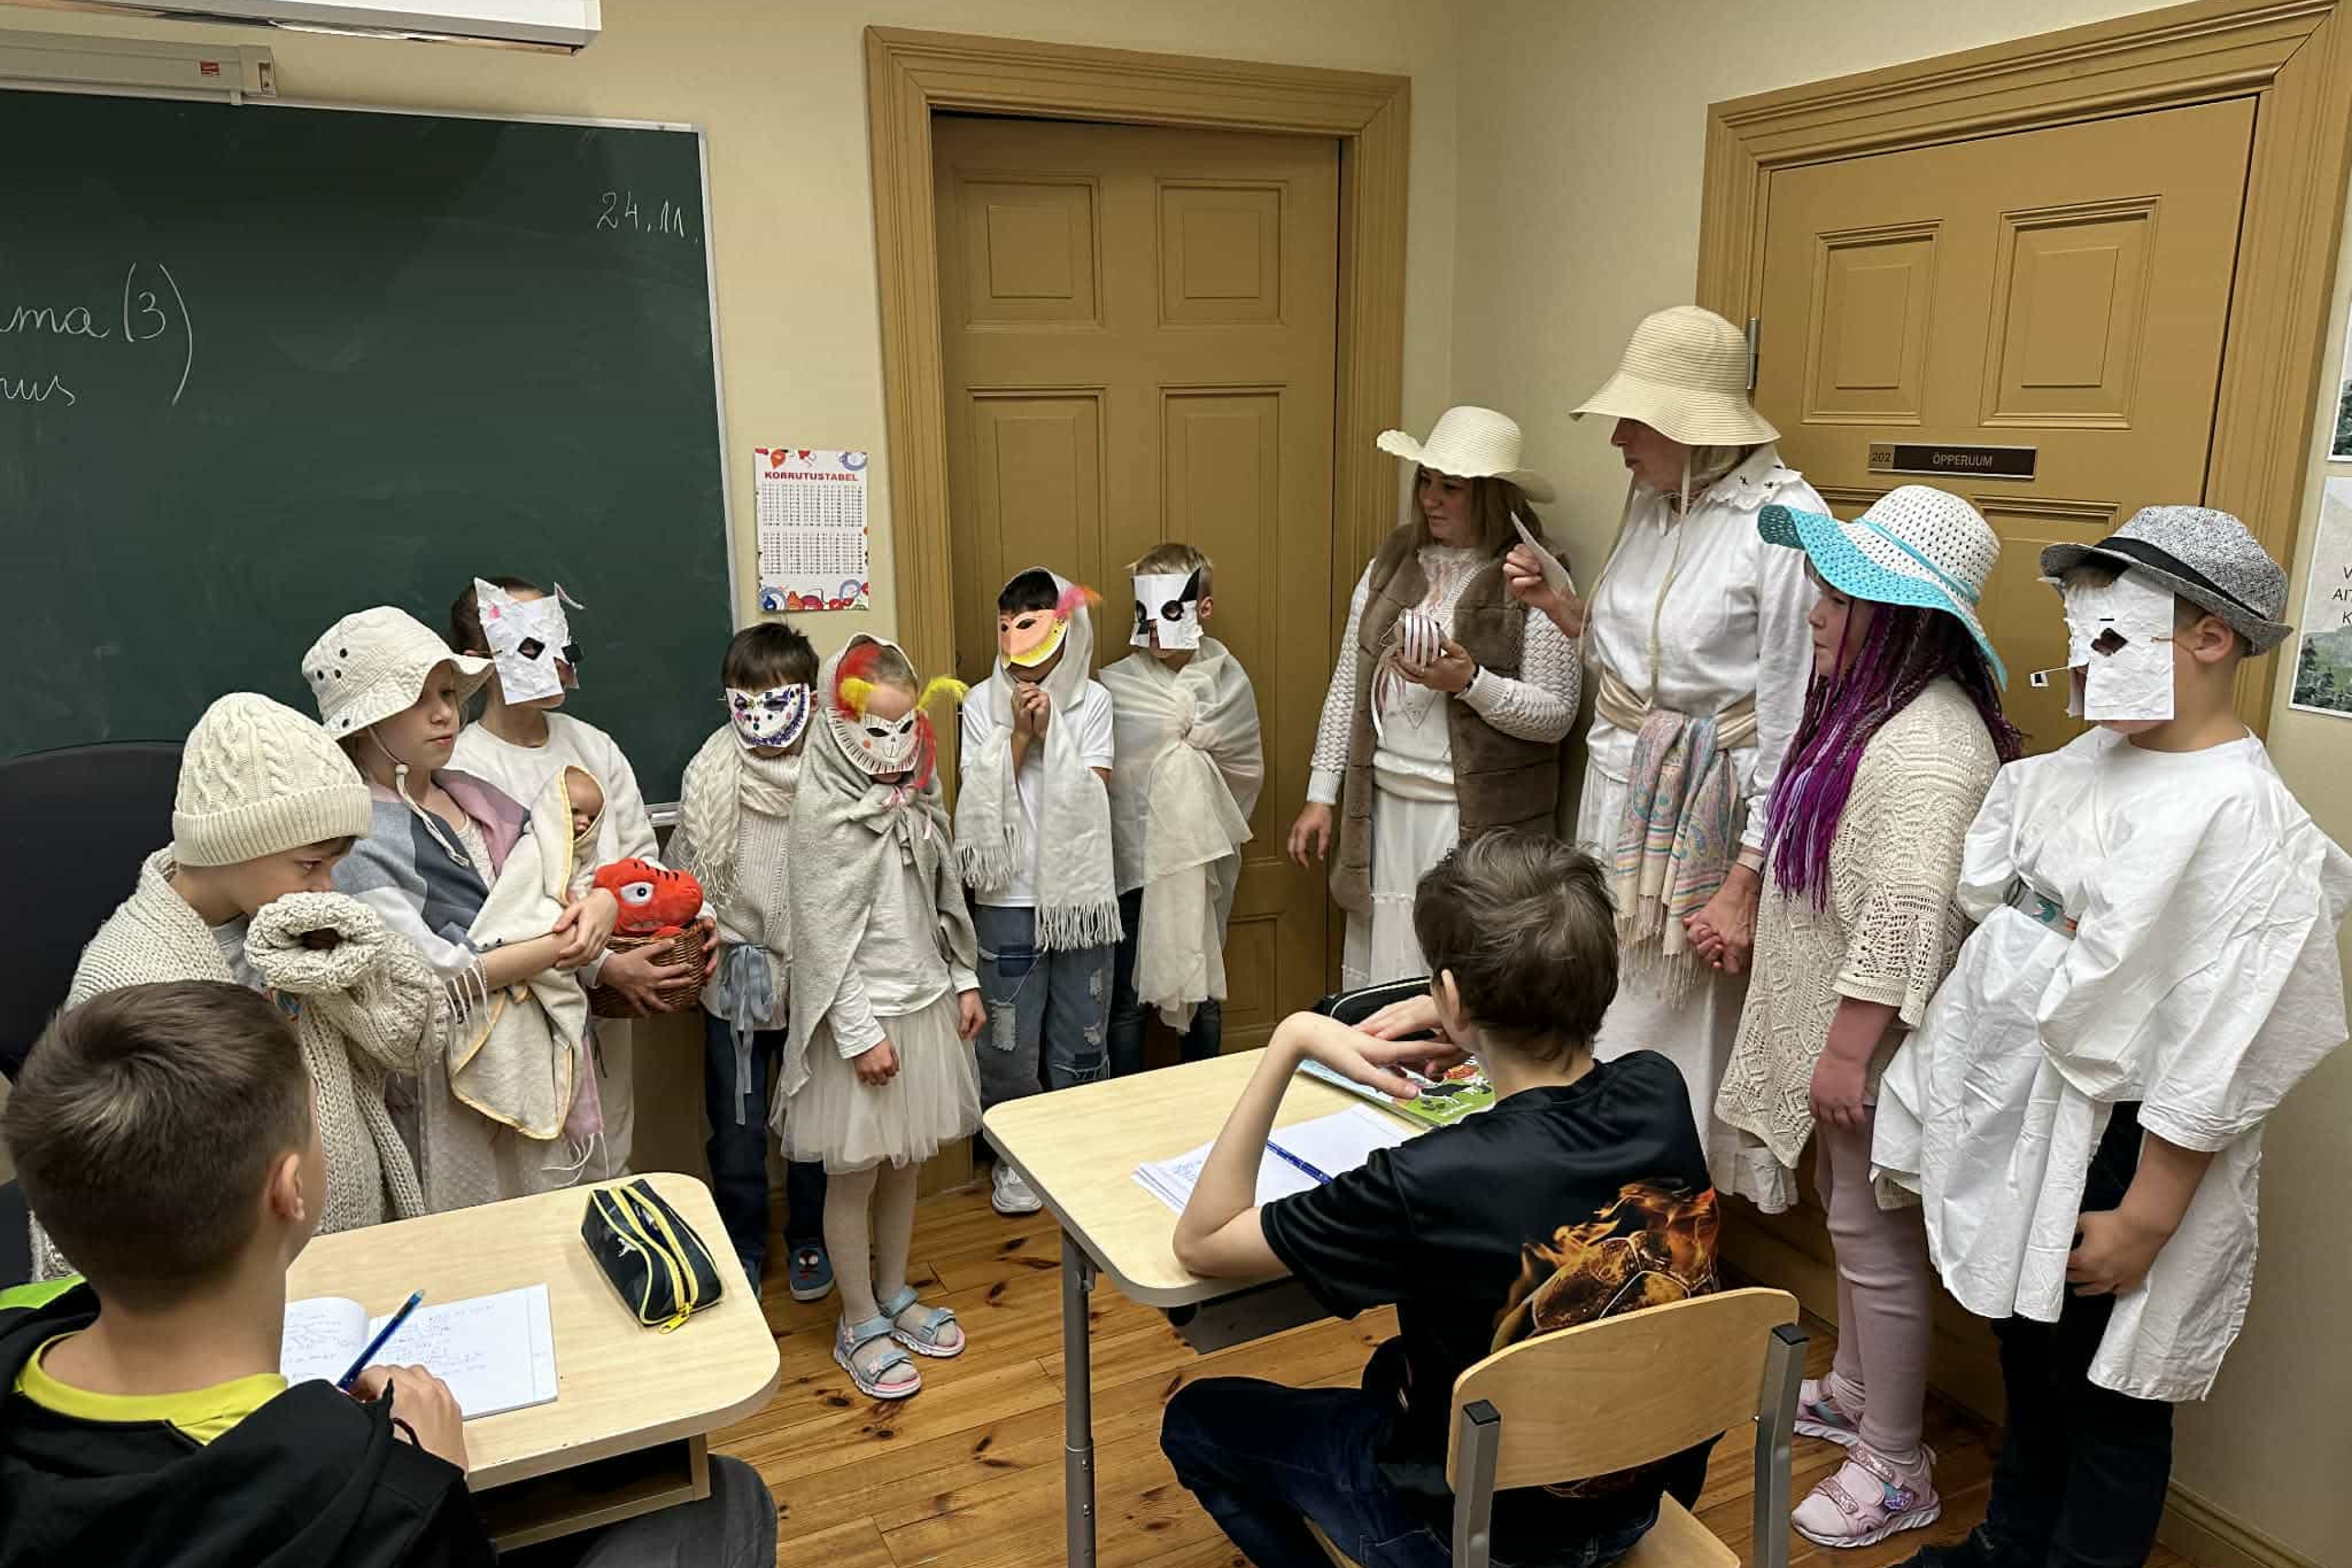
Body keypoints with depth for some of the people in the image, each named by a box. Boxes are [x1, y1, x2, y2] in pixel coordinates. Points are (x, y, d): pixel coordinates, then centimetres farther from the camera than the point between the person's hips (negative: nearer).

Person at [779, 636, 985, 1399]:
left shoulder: (918, 793, 4)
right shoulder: (824, 807, -15)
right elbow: (824, 931, -16)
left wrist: (964, 980, 12)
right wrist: (860, 1032, -17)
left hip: (925, 1001, 6)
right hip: (862, 1013, -6)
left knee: (907, 1161, 17)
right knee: (856, 1173, 7)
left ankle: (895, 1296, 35)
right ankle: (860, 1326, 23)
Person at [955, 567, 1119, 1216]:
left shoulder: (1091, 701, -1)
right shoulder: (983, 703, -1)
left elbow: (1093, 795, -9)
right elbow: (984, 801, -7)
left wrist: (1050, 732, -16)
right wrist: (1019, 733, -15)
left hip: (1079, 890, 0)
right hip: (1009, 896, 0)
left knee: (1079, 1036, 11)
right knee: (1011, 1038, 8)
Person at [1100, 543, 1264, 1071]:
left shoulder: (1229, 683, 0)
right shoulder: (1114, 687, -7)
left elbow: (1248, 770, 2)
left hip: (1203, 861, 2)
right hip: (1132, 862, -2)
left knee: (1204, 993, 14)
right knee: (1127, 998, 4)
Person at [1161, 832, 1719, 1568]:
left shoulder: (1429, 1187, -37)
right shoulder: (1660, 1094, -19)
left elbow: (1200, 1243, -21)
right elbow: (1559, 1036, 9)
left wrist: (1289, 1042, -24)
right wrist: (1459, 1027, -5)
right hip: (1637, 1502, 6)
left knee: (1197, 1418, 18)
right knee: (1394, 1369, 34)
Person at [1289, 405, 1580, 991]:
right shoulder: (1392, 564, 9)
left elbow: (1555, 716, -7)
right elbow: (1347, 685, 11)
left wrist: (1470, 682, -22)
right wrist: (1321, 795, 10)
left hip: (1479, 818, -4)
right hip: (1384, 805, 5)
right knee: (1379, 984, 9)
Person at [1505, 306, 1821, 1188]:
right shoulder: (1651, 503, 6)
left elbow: (1793, 720, -17)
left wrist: (1746, 884, -17)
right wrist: (1551, 602, 2)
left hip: (1702, 814, -7)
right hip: (1617, 790, 8)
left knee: (1680, 1039, 5)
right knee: (1606, 1011, 16)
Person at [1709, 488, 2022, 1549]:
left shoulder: (1928, 740, -25)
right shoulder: (1865, 709, 8)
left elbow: (1907, 921, -28)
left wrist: (1847, 1053, -24)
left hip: (1874, 1041, -10)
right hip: (1832, 1025, 10)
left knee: (1876, 1241, 3)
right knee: (1848, 1222, 22)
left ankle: (1897, 1470, 19)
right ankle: (1853, 1392, 41)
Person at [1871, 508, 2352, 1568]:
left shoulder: (2239, 817, -21)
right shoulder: (2085, 761, 3)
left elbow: (2214, 1058, -21)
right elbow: (1992, 918, 12)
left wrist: (2144, 1220, -18)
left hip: (2116, 1148, -8)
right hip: (2012, 1123, 8)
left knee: (2107, 1394, 11)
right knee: (2027, 1360, 25)